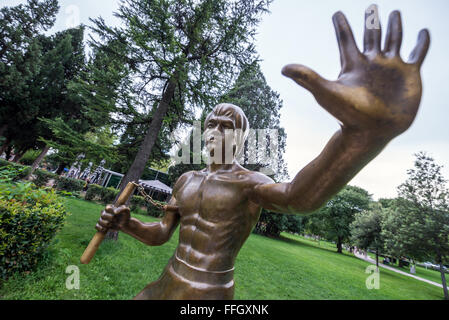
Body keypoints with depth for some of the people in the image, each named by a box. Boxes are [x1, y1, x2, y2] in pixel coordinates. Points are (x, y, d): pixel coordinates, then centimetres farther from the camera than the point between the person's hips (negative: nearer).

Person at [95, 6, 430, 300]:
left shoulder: (252, 183, -19)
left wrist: (368, 127, -60)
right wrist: (125, 223, -14)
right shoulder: (186, 179, 0)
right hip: (167, 285, 6)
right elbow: (161, 233, 5)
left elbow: (300, 197, -42)